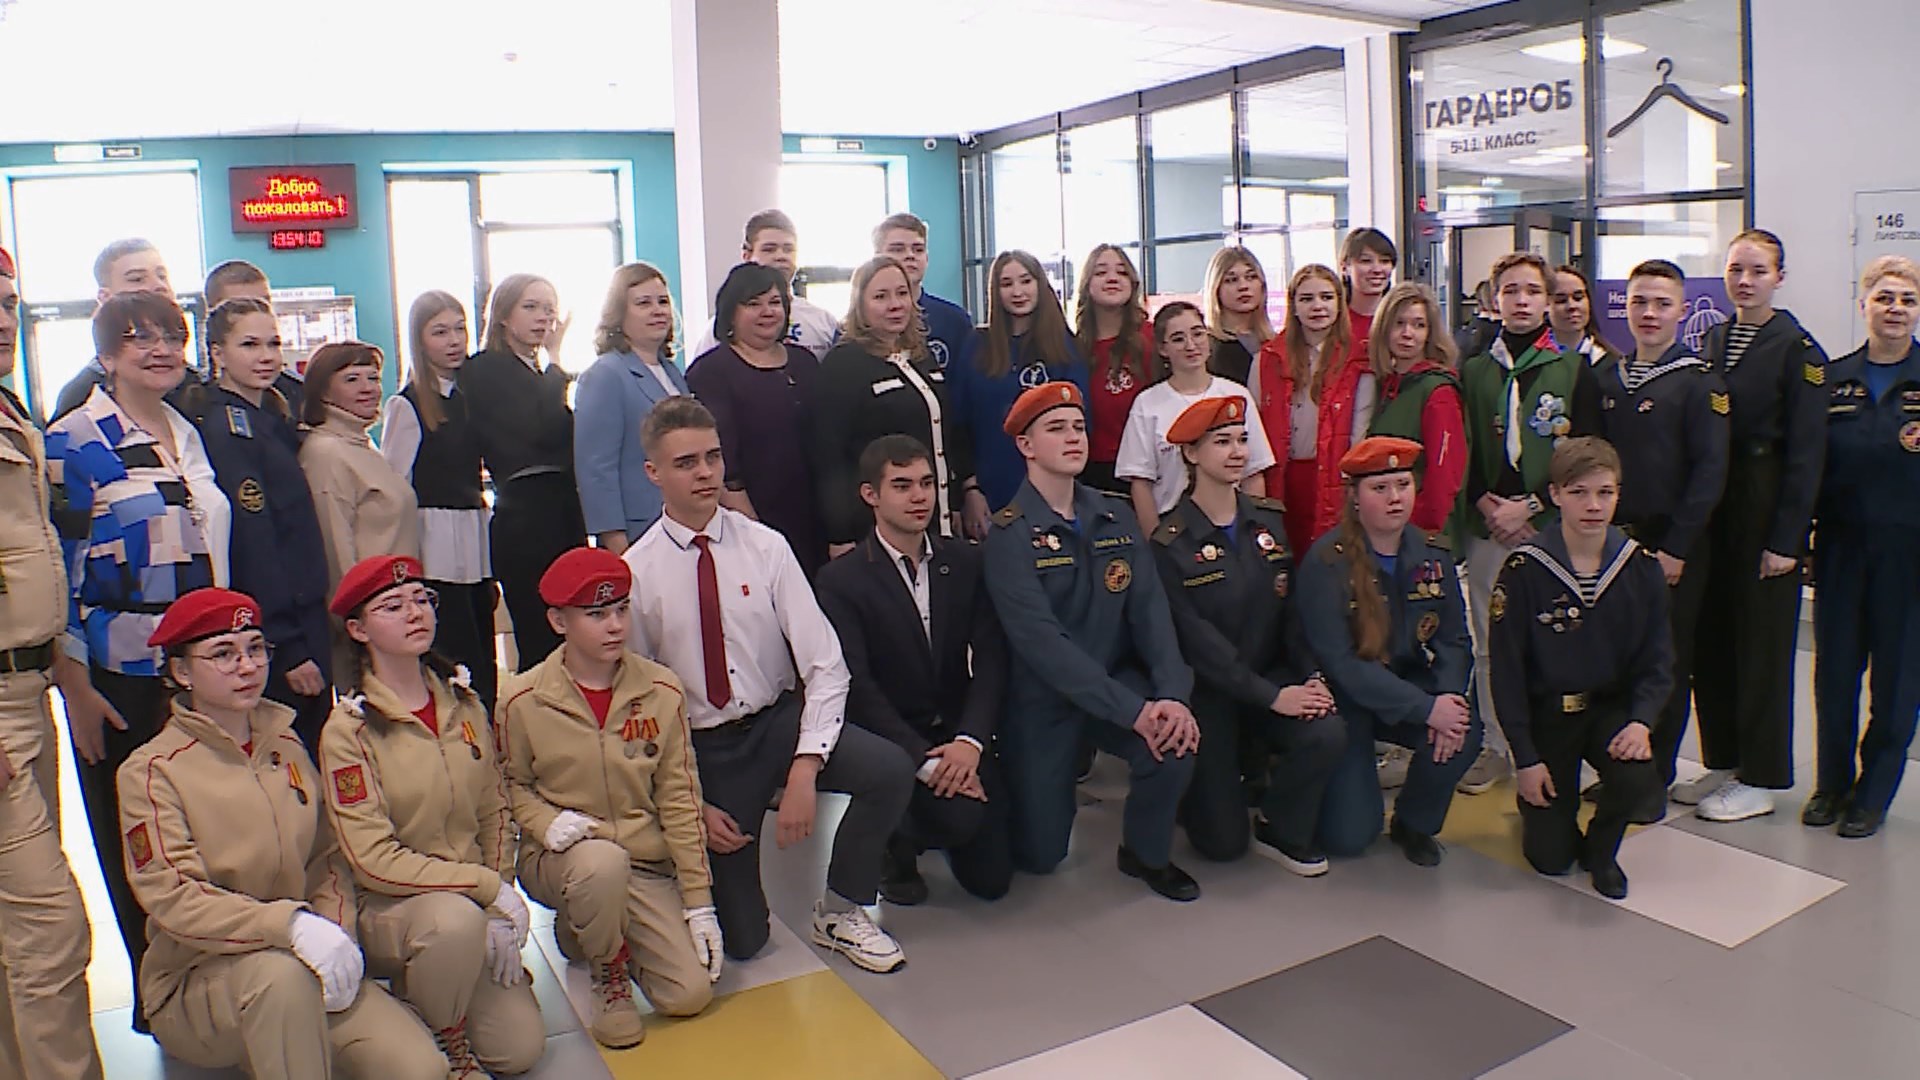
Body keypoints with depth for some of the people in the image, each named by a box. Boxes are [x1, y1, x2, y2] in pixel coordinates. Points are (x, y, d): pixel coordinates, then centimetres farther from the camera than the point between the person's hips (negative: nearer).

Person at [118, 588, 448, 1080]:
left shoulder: (285, 745, 9)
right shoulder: (151, 771, -7)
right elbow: (174, 899, -17)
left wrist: (338, 935, -10)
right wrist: (289, 924, -32)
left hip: (312, 968, 5)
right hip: (194, 980, -4)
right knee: (284, 973, -39)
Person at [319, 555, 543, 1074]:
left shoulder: (464, 703, 3)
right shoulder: (349, 729, -13)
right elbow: (374, 859, -17)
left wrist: (500, 914, -3)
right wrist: (488, 886, -20)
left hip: (475, 905, 5)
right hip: (386, 908, -4)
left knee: (522, 1048, -7)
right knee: (455, 917, -37)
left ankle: (421, 989, 21)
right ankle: (445, 1047, -8)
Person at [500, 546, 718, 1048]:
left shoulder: (662, 691, -4)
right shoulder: (524, 700, -8)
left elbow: (679, 798, -1)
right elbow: (511, 784, 5)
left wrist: (699, 900, -3)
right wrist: (547, 821, -18)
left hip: (646, 864, 3)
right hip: (559, 860, -2)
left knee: (691, 993, -11)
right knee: (604, 860, -39)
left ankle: (586, 928, 18)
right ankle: (608, 976, -6)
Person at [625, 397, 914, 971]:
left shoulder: (765, 546, -7)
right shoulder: (636, 573, -8)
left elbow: (825, 664, -11)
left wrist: (804, 770, -22)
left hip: (781, 720, 1)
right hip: (701, 749, -1)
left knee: (891, 770, -27)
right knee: (741, 938, -3)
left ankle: (840, 912, -2)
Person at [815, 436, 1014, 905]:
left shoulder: (966, 562, 4)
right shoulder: (841, 579, -9)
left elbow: (990, 661, -3)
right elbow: (857, 688, -15)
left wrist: (969, 742, -19)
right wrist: (926, 761, -23)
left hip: (960, 736, 4)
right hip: (892, 742, -4)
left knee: (991, 879, 1)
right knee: (961, 819, -29)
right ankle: (895, 840, 4)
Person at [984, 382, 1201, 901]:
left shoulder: (1115, 517, 2)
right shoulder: (1010, 534, -14)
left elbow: (1150, 610, -5)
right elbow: (1043, 643, -23)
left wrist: (1172, 695, -22)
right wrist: (1133, 711, -28)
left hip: (1119, 678, 4)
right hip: (1042, 699, -3)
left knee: (1175, 747, -26)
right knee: (1040, 856, -1)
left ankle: (1146, 854, 4)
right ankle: (1053, 784, 33)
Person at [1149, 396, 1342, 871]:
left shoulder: (1269, 522, 4)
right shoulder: (1170, 544, -12)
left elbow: (1293, 608, 0)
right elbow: (1197, 639, -17)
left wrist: (1311, 676, -15)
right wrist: (1271, 696, -21)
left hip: (1273, 674, 4)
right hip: (1208, 692, -4)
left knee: (1328, 733, -27)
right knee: (1223, 842, -7)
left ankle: (1282, 828, 2)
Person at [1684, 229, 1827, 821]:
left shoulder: (1798, 349, -7)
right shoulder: (1713, 341, 11)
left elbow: (1806, 451, -10)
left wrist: (1785, 539, -14)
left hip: (1765, 510, -6)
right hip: (1711, 506, 6)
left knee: (1761, 641, 2)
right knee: (1710, 636, 10)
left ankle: (1760, 778, 13)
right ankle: (1722, 762, 23)